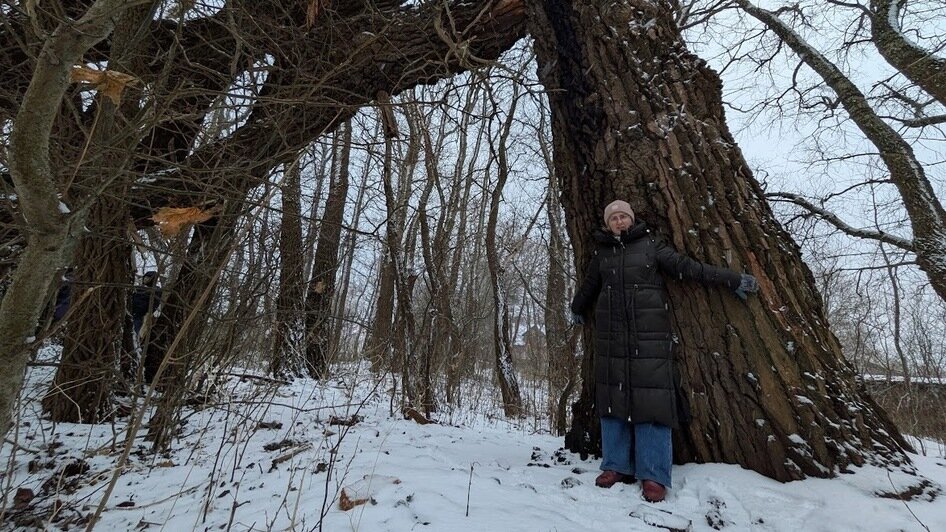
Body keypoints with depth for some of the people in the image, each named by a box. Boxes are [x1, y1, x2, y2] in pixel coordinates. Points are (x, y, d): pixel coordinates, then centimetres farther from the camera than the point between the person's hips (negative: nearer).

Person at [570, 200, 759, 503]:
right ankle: (617, 466, 16)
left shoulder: (650, 245, 5)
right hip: (611, 336, 3)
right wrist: (577, 310, 43)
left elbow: (688, 267, 4)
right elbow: (588, 287, 29)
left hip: (649, 334, -3)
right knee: (613, 398, 4)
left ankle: (653, 476, 5)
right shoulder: (602, 253, 14)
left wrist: (733, 280, 2)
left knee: (650, 399, -5)